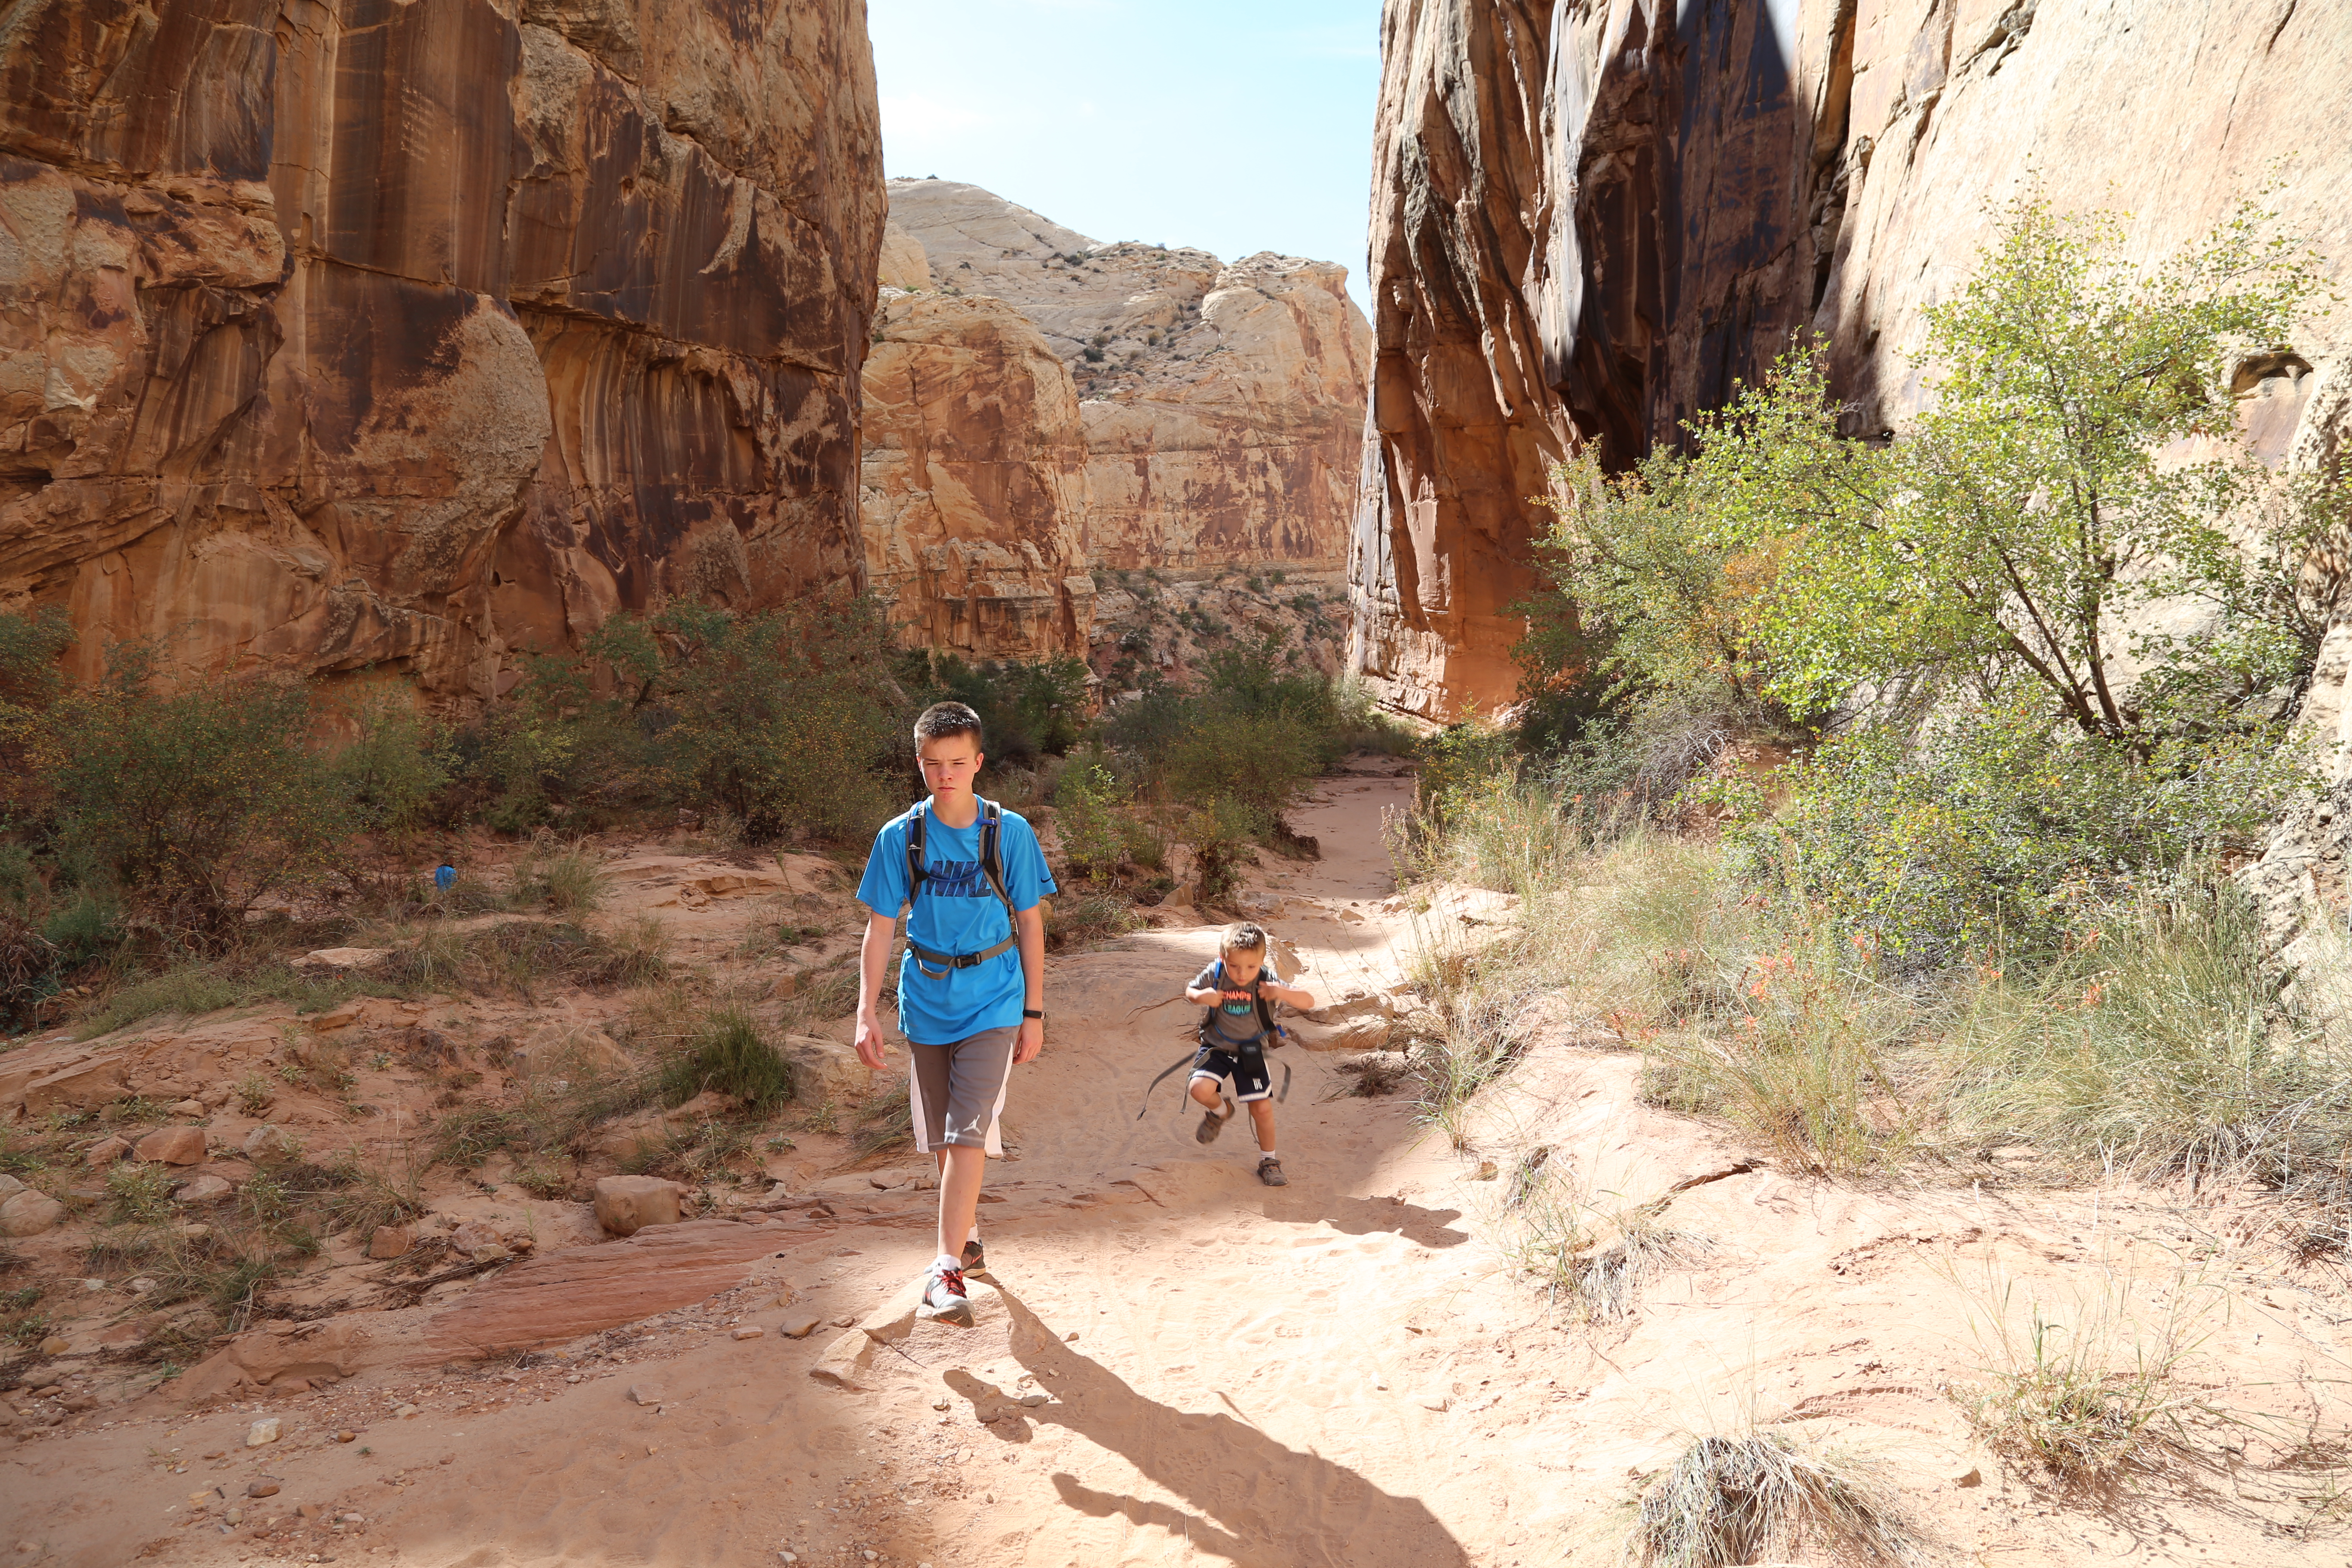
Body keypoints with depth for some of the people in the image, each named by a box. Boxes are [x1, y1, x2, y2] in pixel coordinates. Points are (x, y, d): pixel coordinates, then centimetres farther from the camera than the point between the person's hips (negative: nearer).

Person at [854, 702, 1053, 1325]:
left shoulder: (1009, 833, -6)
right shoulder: (900, 837, -3)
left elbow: (1030, 924, 0)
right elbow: (880, 927, 0)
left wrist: (1033, 1013, 0)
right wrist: (867, 1012, -9)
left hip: (992, 1005, -3)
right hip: (926, 1007, 3)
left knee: (968, 1133, -15)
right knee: (941, 1139, 14)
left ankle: (947, 1268, -13)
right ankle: (968, 1239, 35)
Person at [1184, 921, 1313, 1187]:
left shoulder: (1266, 981, -19)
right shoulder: (1214, 975, -17)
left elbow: (1308, 1002, -20)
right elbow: (1189, 992, 1)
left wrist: (1282, 993, -40)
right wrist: (1201, 996, -24)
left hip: (1250, 1052, 0)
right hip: (1216, 1047, 0)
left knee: (1262, 1108, -2)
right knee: (1200, 1089, -24)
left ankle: (1269, 1161, 22)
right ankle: (1221, 1110, 14)